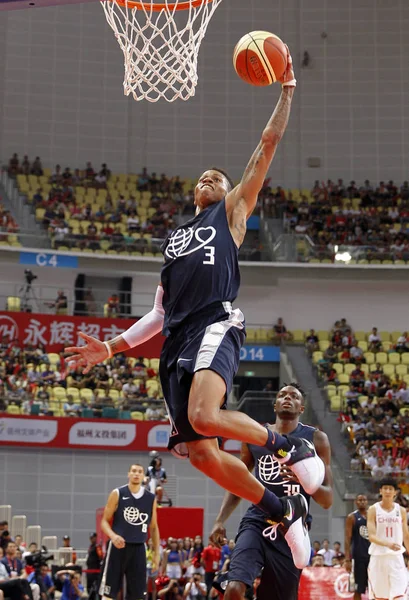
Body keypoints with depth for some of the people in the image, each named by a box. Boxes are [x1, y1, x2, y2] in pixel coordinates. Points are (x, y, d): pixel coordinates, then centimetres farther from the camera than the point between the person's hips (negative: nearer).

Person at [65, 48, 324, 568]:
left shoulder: (232, 211, 17)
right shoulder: (173, 238, 30)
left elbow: (267, 145, 10)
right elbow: (159, 313, 29)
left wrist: (286, 88, 9)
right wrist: (111, 348, 22)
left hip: (215, 325, -6)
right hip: (176, 340, 6)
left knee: (204, 416, -33)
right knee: (202, 453, -3)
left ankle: (287, 446, -10)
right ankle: (282, 512, 12)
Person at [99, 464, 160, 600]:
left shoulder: (151, 498, 7)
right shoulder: (117, 494, -2)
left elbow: (153, 527, 15)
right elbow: (104, 521, -1)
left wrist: (156, 552, 10)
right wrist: (113, 535, -21)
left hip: (138, 548, 3)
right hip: (118, 546, -3)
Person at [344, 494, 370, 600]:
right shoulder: (352, 517, -2)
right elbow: (348, 539, -7)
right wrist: (347, 559, -15)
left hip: (373, 555, 4)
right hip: (358, 557, -4)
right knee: (358, 589, 0)